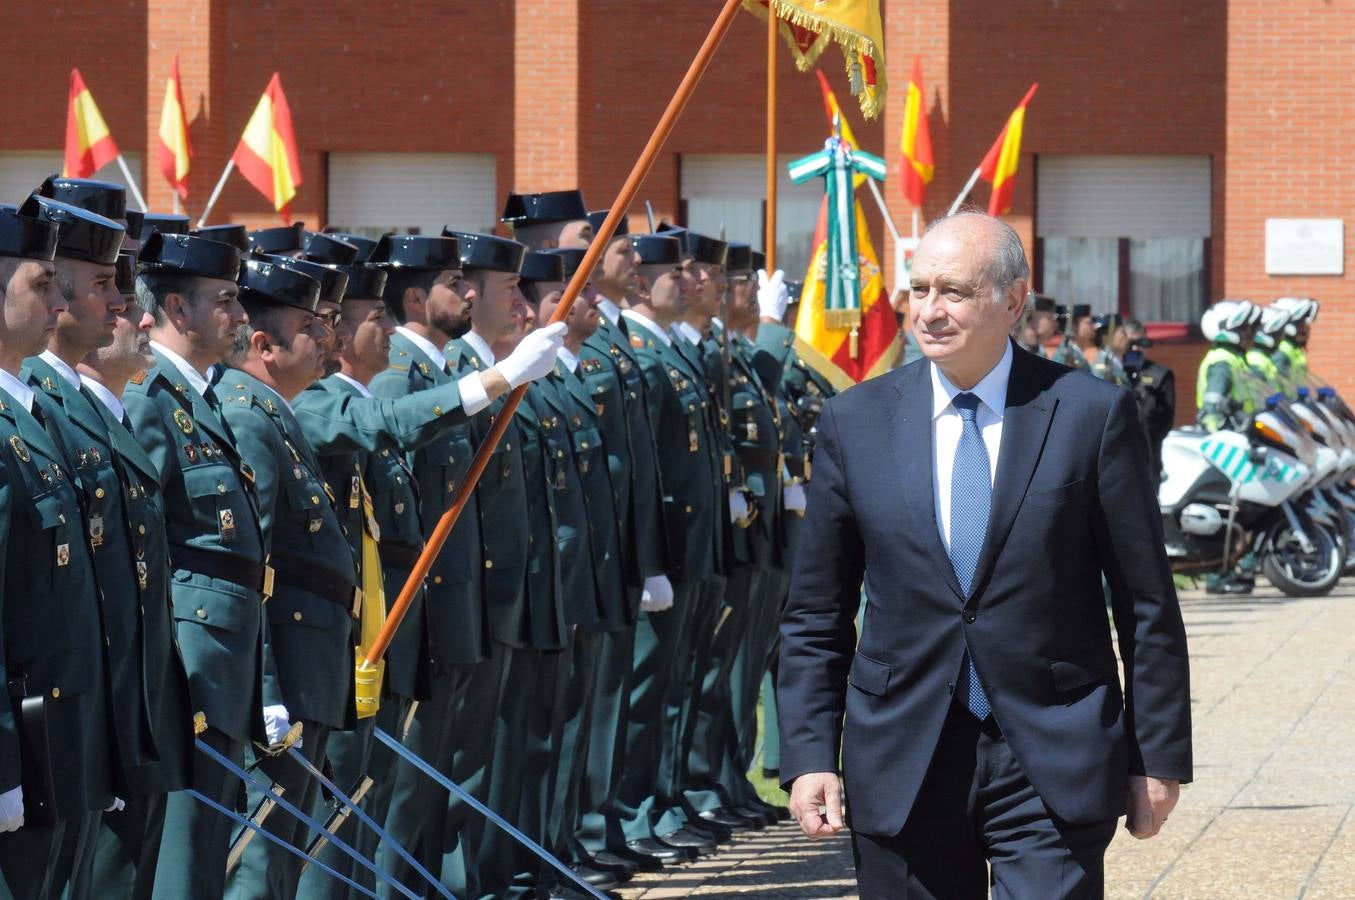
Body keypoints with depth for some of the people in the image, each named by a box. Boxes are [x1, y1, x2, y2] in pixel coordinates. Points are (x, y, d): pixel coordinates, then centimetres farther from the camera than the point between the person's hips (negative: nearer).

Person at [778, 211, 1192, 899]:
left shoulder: (1093, 414, -2)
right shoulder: (855, 421, 5)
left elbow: (1147, 605, 2)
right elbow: (816, 617, 8)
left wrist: (1158, 757, 1)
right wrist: (808, 756, 0)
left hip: (1053, 762, -2)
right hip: (903, 764, 2)